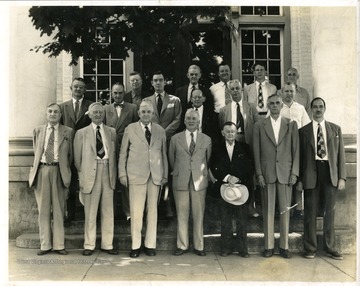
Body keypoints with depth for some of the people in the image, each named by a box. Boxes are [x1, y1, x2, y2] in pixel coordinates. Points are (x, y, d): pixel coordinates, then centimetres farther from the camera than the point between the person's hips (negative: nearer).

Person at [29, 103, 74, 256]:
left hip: (58, 171, -2)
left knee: (58, 209, 2)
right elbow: (36, 152, 19)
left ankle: (59, 245, 9)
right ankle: (45, 245, 12)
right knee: (43, 209, 5)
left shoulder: (68, 132, 7)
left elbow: (70, 154, 10)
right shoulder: (38, 131, 13)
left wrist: (65, 170, 9)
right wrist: (37, 168, 15)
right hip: (41, 170, 2)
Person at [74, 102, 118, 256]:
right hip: (90, 173, -2)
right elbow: (77, 158, 6)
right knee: (90, 212, 1)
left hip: (108, 173, 2)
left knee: (108, 211, 5)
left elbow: (115, 153, 13)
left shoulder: (112, 132, 13)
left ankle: (107, 244, 13)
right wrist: (81, 175, 1)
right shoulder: (81, 133, 6)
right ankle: (89, 245, 11)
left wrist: (114, 173, 4)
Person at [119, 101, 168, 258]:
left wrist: (165, 175, 10)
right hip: (136, 175, -2)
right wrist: (122, 174, 1)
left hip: (155, 176, 2)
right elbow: (123, 153, 6)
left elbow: (164, 154, 13)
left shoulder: (160, 130, 11)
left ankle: (150, 245, 15)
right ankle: (135, 245, 8)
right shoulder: (130, 129, 5)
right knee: (136, 211, -4)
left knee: (152, 210, 5)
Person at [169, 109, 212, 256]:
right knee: (181, 215, 4)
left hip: (199, 182, 0)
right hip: (180, 182, 0)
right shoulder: (175, 139, 6)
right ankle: (182, 245, 16)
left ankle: (198, 246, 15)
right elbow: (171, 159, 15)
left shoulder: (206, 139, 7)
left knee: (199, 215, 3)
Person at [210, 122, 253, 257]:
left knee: (242, 220, 0)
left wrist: (239, 180, -9)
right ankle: (226, 247, 13)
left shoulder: (245, 148, 7)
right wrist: (227, 177, -12)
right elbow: (214, 169, 3)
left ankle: (243, 249, 8)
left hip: (242, 187, -1)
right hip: (224, 188, 1)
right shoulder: (217, 149, 9)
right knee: (225, 220, 4)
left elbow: (250, 168, 3)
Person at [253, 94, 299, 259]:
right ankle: (269, 246, 11)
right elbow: (256, 152, 4)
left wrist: (294, 172, -2)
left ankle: (284, 246, 13)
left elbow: (296, 150, 6)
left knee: (285, 210, 4)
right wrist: (259, 174, -4)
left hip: (285, 173, 1)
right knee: (268, 210, 3)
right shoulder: (259, 126, 6)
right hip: (267, 173, 0)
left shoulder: (291, 125, 8)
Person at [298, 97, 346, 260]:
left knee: (329, 212, 8)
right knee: (310, 212, 3)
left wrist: (342, 177, 0)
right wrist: (299, 179, -2)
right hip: (311, 174, -1)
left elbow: (341, 154, 8)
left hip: (330, 173, 2)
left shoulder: (335, 129, 11)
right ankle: (310, 248, 14)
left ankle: (329, 248, 19)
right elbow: (300, 156, 4)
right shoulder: (303, 131, 6)